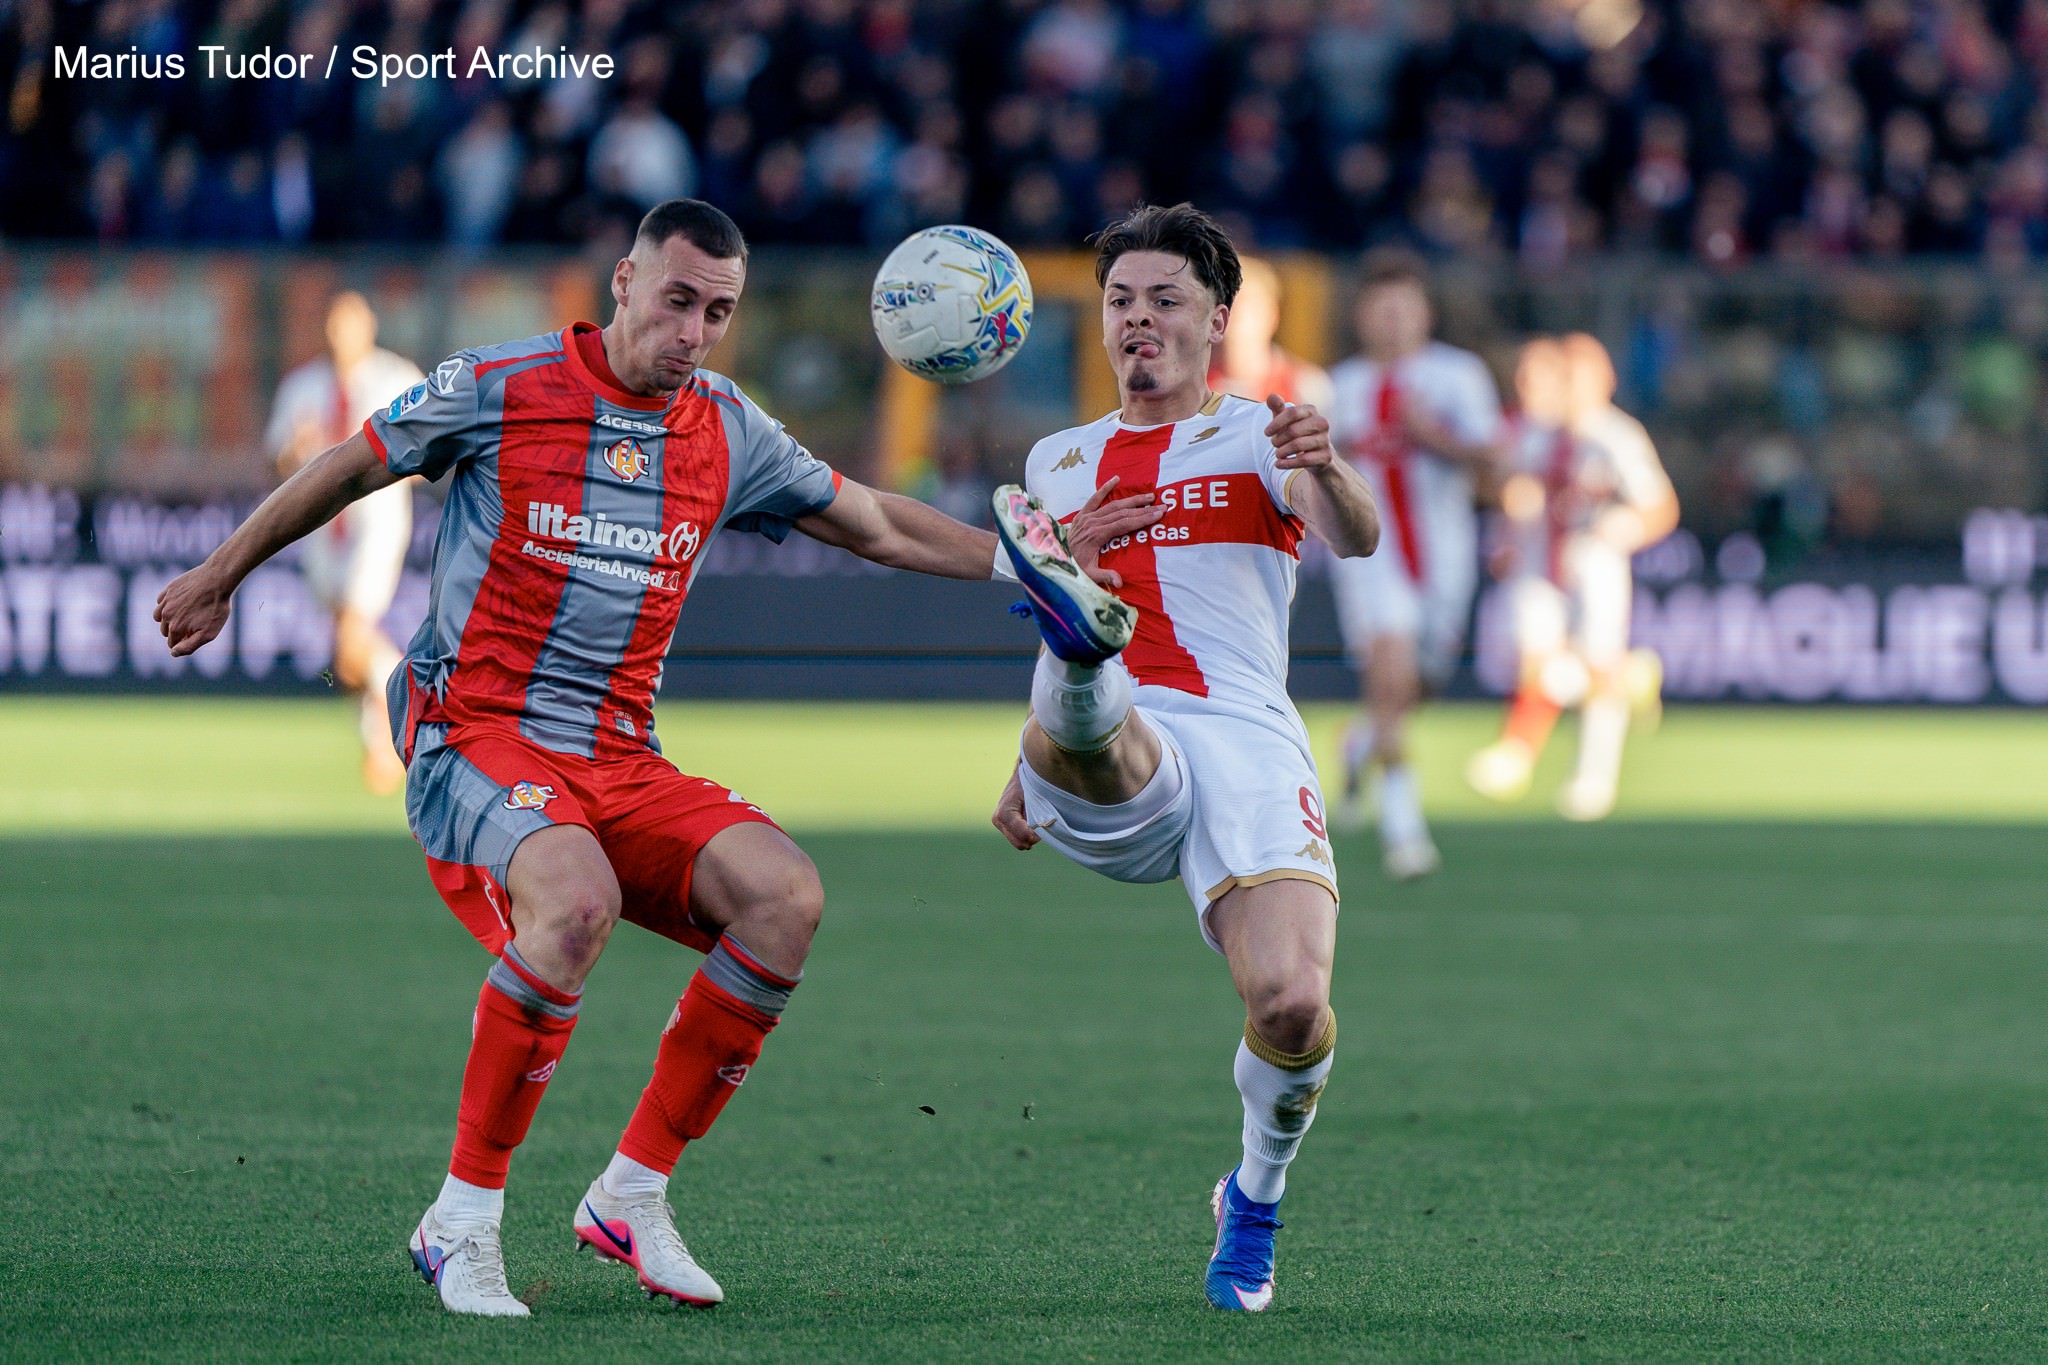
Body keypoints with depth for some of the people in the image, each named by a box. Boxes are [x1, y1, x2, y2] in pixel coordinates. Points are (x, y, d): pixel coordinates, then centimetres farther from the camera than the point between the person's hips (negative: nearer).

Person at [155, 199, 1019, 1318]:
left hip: (621, 765, 5)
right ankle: (462, 1219, -24)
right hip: (476, 742, -5)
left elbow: (876, 527, 22)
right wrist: (219, 579, 20)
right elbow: (348, 470, 10)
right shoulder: (499, 387, -4)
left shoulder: (728, 432, 9)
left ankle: (631, 1193, -7)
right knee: (576, 899, -37)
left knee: (785, 896, -20)